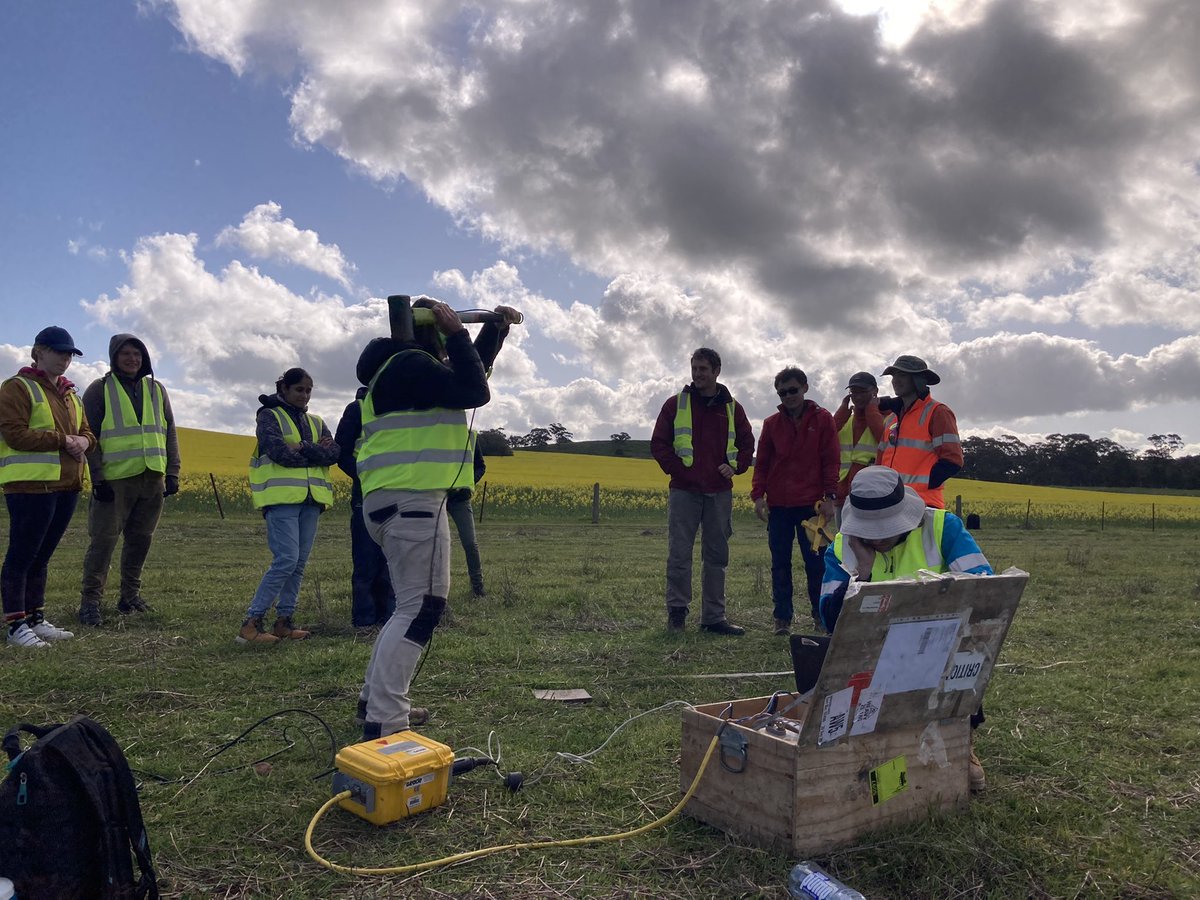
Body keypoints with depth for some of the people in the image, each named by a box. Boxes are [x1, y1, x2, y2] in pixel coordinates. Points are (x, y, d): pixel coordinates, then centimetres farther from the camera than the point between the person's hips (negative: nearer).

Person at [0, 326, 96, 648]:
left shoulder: (70, 394, 20)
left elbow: (87, 432, 20)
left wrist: (83, 442, -3)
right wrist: (62, 440, -16)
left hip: (67, 485, 8)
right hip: (31, 485, -7)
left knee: (42, 556, 13)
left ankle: (36, 619, 20)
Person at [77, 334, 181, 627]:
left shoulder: (157, 390, 15)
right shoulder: (100, 390, 2)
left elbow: (170, 434, 15)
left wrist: (173, 473, 6)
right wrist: (98, 478, -11)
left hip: (152, 478, 4)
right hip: (115, 479, -4)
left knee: (141, 539, 8)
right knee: (104, 539, -6)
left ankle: (130, 595, 19)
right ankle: (90, 601, 1)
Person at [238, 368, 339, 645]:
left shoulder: (315, 422, 19)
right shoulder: (269, 416, 3)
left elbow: (334, 453, 2)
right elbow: (280, 453, -14)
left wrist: (303, 449, -12)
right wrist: (317, 452, -3)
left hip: (310, 500, 6)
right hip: (281, 498, -6)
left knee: (299, 564, 5)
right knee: (286, 561, -14)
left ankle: (284, 621, 13)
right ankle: (251, 623, -8)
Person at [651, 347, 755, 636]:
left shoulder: (732, 408, 11)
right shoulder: (676, 404, 5)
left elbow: (747, 444, 17)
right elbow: (658, 443, 5)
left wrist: (735, 467, -1)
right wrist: (676, 469, -8)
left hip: (720, 492, 3)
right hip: (684, 491, -2)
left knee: (717, 556, 7)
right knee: (679, 553, -4)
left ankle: (713, 617, 15)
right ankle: (676, 612, 8)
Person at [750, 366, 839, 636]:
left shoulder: (822, 419, 3)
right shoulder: (771, 423, 9)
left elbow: (831, 460, 0)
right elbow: (761, 462, 9)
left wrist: (829, 497, -7)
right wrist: (758, 495, -2)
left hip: (811, 503, -2)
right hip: (778, 505, 3)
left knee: (815, 562, 2)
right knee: (780, 564, 5)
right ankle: (782, 618, 12)